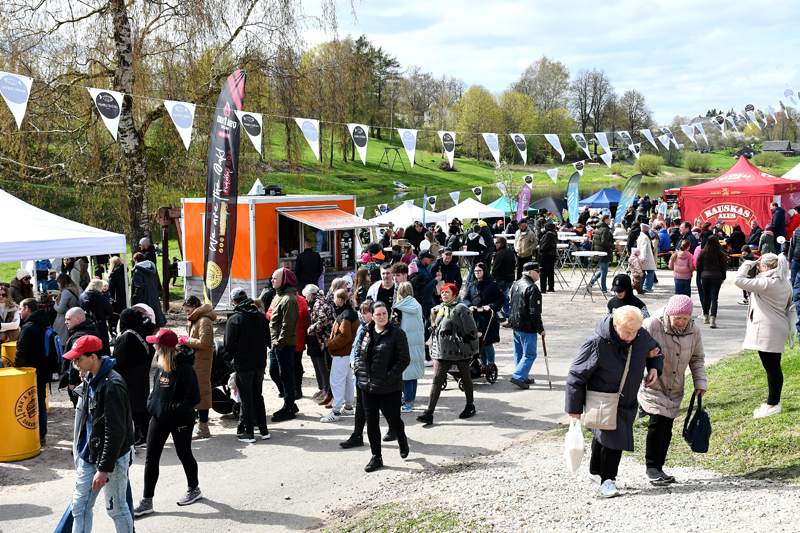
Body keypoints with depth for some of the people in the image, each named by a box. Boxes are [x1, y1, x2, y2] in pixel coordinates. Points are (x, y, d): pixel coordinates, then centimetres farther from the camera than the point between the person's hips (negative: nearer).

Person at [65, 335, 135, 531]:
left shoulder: (112, 386, -23)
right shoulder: (90, 379, 7)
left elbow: (116, 432, -24)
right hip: (88, 456, 9)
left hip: (113, 458, -9)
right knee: (80, 506, 11)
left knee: (116, 508, 5)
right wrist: (79, 452, 21)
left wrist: (104, 469, -23)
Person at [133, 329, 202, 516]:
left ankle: (194, 489, 36)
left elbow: (194, 398, -22)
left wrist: (172, 408, -23)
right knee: (151, 457, 5)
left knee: (183, 454, 12)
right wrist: (151, 403, 4)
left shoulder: (184, 368, -22)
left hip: (180, 420, -7)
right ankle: (147, 501, 11)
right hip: (159, 417, 7)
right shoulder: (161, 366, 2)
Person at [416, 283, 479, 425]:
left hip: (460, 349, -6)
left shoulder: (460, 308, -11)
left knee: (466, 378, 13)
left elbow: (471, 329, -10)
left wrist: (474, 348, -7)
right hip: (443, 351, 6)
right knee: (437, 380, -3)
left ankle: (470, 406, 32)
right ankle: (429, 413, -6)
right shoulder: (441, 308, 11)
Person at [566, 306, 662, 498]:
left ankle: (596, 471, 40)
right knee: (613, 438, -15)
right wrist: (574, 407, -14)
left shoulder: (641, 336, -13)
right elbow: (577, 375, -18)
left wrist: (654, 367, -9)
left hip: (627, 401, 5)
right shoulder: (597, 343, -27)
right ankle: (607, 480, 3)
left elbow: (654, 350, 13)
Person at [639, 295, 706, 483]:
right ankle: (651, 467, -4)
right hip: (652, 385, -5)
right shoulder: (651, 326, -19)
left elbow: (697, 358, 12)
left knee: (667, 429, 5)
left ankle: (657, 468, 19)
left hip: (675, 389, 5)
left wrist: (700, 382, 5)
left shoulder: (694, 331, -3)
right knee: (658, 421, -17)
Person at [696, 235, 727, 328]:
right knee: (714, 297, -2)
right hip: (716, 277, -2)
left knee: (706, 297, 16)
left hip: (705, 276, 2)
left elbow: (698, 265, 2)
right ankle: (713, 318, -13)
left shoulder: (702, 252, -5)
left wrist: (700, 276, 14)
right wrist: (723, 278, 14)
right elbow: (724, 266, 2)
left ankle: (705, 316, 27)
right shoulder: (720, 254, -8)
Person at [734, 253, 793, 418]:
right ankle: (774, 401, 23)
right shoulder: (785, 283, 9)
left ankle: (773, 404, 4)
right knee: (774, 366, 15)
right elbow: (789, 306, 20)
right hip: (779, 329, 10)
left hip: (767, 331, -10)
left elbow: (739, 280, -20)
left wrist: (749, 264, -8)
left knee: (771, 367, -3)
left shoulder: (766, 283, -20)